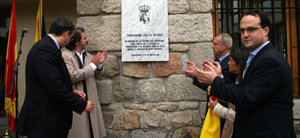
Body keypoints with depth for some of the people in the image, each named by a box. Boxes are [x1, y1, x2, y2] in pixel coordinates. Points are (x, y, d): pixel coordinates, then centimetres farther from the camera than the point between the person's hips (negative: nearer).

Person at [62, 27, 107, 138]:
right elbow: (72, 76, -21)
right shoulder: (65, 56, -10)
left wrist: (99, 64, -1)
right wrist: (92, 64, -18)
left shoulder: (88, 55, 10)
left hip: (90, 100, 6)